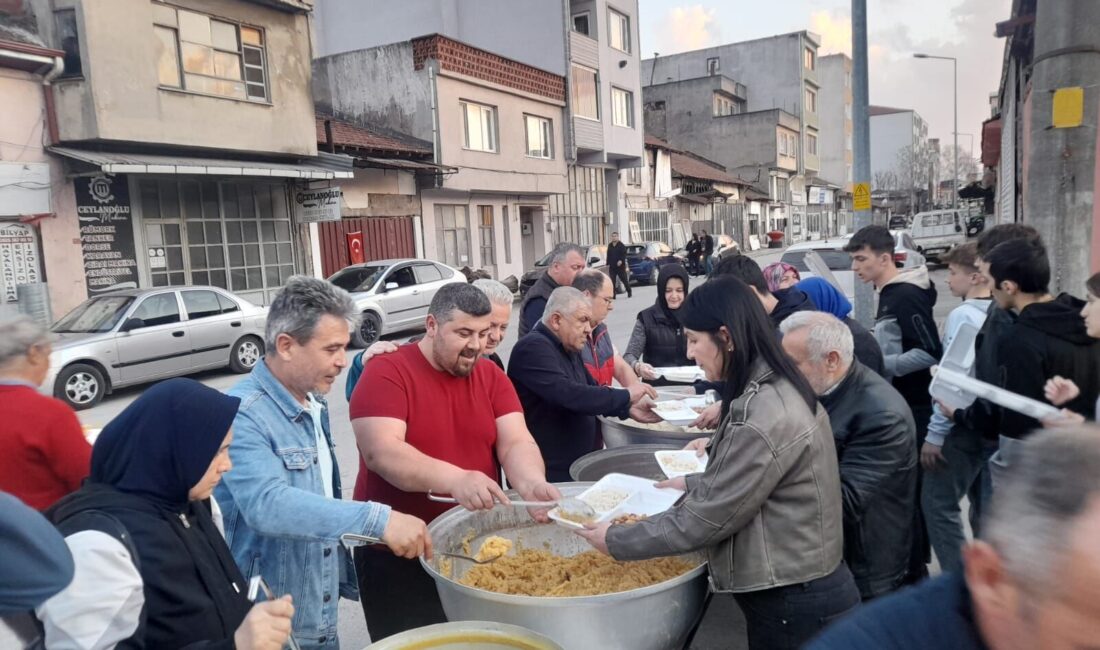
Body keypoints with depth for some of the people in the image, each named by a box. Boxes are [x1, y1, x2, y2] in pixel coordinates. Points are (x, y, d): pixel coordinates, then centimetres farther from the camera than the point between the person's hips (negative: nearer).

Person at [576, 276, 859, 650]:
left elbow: (704, 521, -21)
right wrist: (691, 483, 15)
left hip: (795, 603, -9)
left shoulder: (766, 419, -27)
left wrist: (616, 542, -11)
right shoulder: (774, 391, 2)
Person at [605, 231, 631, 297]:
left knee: (624, 280, 2)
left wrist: (621, 261, -27)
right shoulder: (610, 246, 14)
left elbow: (624, 255, -12)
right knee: (612, 281, -2)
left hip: (620, 266, -4)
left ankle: (629, 292, 18)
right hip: (612, 267, 4)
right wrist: (608, 264, 12)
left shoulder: (621, 245, -3)